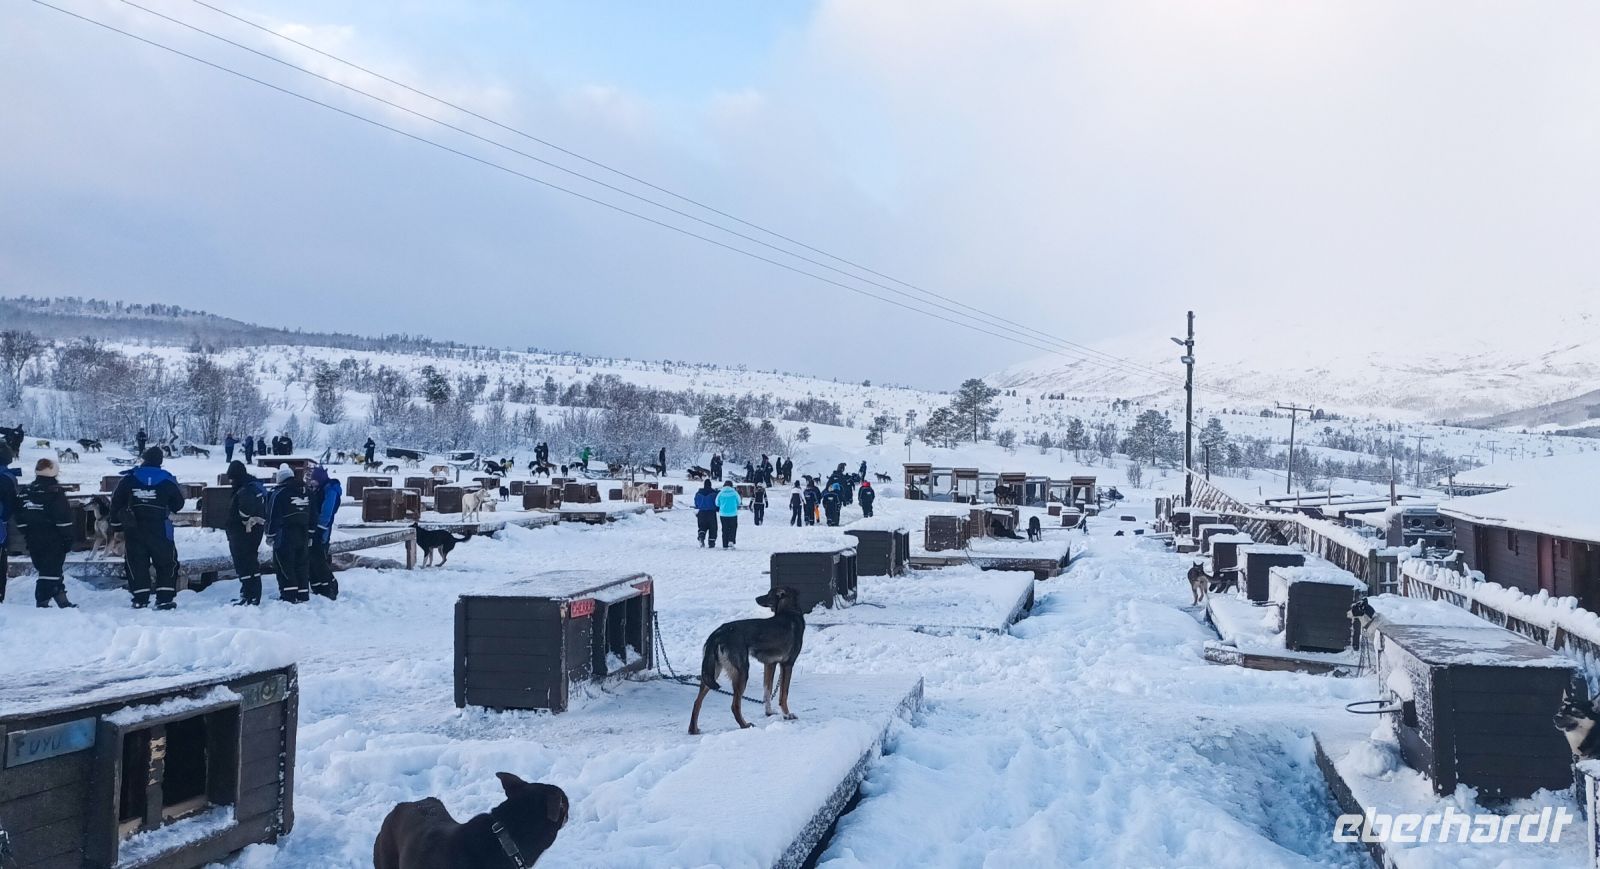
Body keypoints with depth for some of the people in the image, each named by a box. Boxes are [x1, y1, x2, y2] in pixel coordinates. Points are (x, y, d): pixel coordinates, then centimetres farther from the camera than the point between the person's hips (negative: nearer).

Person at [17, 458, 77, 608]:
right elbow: (64, 518, -15)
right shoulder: (56, 492, -12)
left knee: (45, 569, 14)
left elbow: (21, 519, 11)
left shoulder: (26, 493, 7)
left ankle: (62, 601, 20)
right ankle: (42, 603, -7)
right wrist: (68, 539, -9)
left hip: (34, 541, 7)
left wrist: (28, 536, 18)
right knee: (51, 572, -3)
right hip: (53, 541, -7)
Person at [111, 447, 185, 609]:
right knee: (166, 562, 8)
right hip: (159, 529, -2)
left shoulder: (129, 478, -1)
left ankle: (140, 599, 6)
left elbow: (116, 502, 5)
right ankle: (165, 598, 2)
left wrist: (116, 523, 17)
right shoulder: (167, 480, -4)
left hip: (133, 530, 2)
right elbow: (178, 504, 5)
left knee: (137, 563, 9)